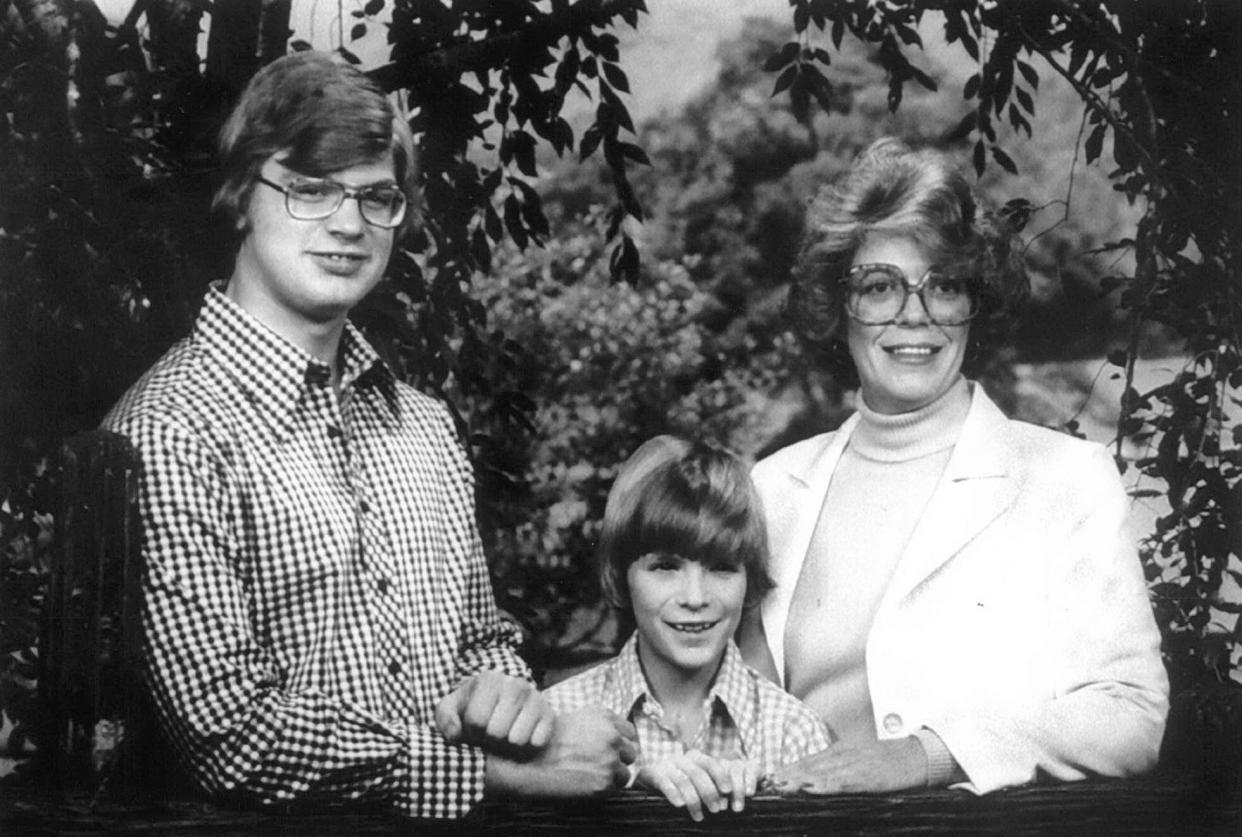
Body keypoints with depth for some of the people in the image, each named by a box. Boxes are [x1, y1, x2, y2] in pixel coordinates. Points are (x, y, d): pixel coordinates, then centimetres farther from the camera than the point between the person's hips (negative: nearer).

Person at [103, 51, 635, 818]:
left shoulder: (423, 425, 11)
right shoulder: (171, 431, -11)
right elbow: (233, 736, -16)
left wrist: (497, 687, -1)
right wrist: (502, 766, -14)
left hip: (454, 815, 6)